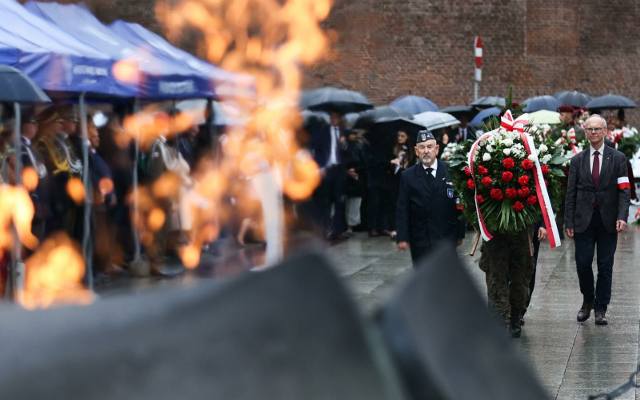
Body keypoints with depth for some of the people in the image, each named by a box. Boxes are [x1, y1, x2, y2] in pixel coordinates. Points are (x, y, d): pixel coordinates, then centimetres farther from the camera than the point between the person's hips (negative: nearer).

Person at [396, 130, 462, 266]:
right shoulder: (408, 176, 2)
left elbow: (458, 203, 3)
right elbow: (402, 210, 1)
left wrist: (459, 233, 2)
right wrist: (402, 237, -7)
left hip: (446, 239, 0)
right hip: (420, 242, 0)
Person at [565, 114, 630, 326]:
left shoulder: (618, 158, 3)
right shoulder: (577, 160, 8)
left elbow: (624, 190, -2)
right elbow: (571, 193, 6)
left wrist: (622, 217, -14)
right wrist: (568, 222, -1)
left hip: (608, 222, -1)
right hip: (583, 221, 1)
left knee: (605, 266, 3)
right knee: (582, 264, -1)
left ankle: (601, 308, 12)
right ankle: (588, 301, 22)